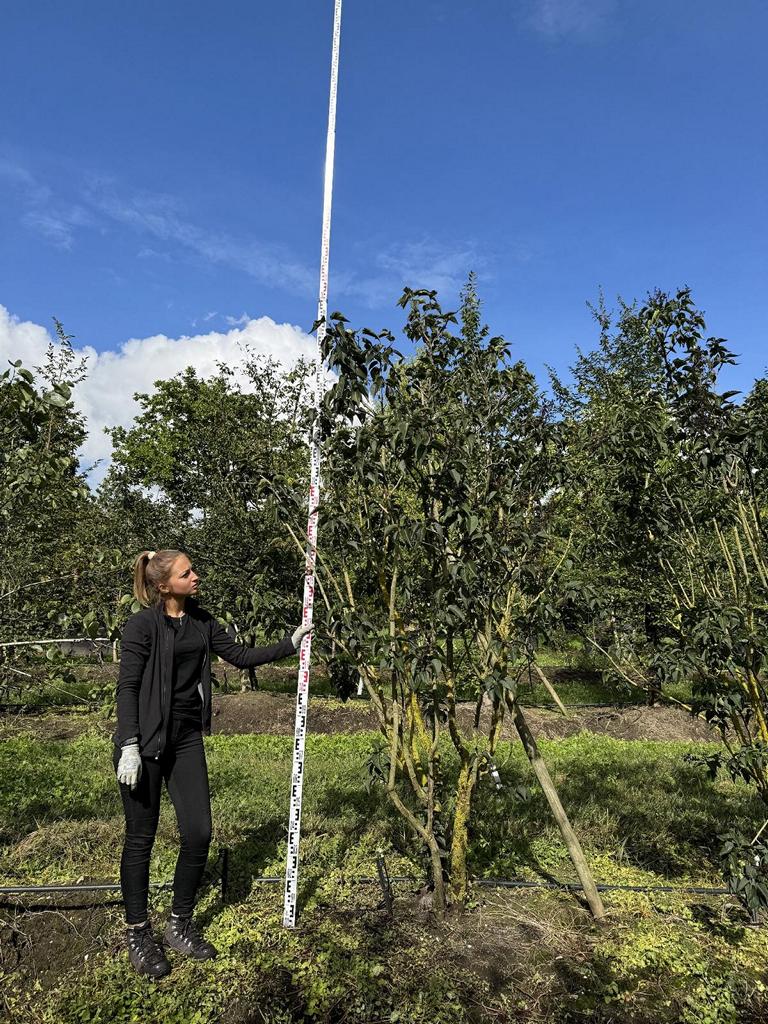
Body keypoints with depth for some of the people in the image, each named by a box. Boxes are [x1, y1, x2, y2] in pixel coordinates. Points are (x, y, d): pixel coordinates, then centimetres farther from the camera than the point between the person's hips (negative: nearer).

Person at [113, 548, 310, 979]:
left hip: (187, 738, 6)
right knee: (141, 838, 7)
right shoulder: (144, 624, -13)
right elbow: (127, 687, -13)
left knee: (199, 833, 6)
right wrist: (130, 746, -18)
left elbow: (241, 655, 10)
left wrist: (291, 643, 7)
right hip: (146, 740, -6)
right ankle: (138, 934, 27)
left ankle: (180, 926, 27)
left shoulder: (201, 621, 6)